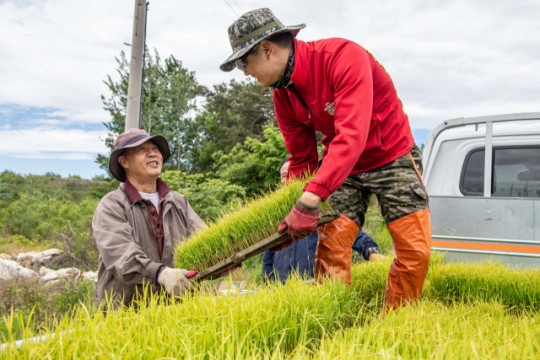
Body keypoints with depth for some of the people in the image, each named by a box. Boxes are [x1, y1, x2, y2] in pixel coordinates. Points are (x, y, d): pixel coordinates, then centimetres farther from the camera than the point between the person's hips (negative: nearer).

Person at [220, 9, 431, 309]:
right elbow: (302, 160, 3)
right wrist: (289, 217, -5)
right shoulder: (283, 95, -5)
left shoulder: (344, 56, -28)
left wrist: (310, 199, -47)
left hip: (392, 157, -5)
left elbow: (352, 135, -39)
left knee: (415, 250, -8)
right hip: (341, 167, 5)